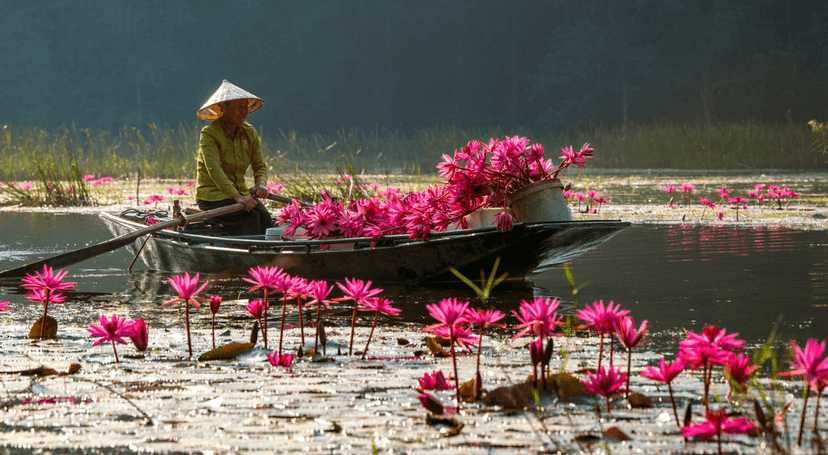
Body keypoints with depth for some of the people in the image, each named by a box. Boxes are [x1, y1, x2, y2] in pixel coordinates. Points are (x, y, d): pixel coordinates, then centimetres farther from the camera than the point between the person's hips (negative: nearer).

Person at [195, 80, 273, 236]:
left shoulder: (249, 133, 9)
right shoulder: (209, 134, -12)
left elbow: (260, 165, 12)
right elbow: (214, 169, -24)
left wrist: (261, 183, -14)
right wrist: (236, 197, -36)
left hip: (240, 192, 6)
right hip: (212, 194, -6)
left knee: (264, 216, -24)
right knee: (250, 217, -30)